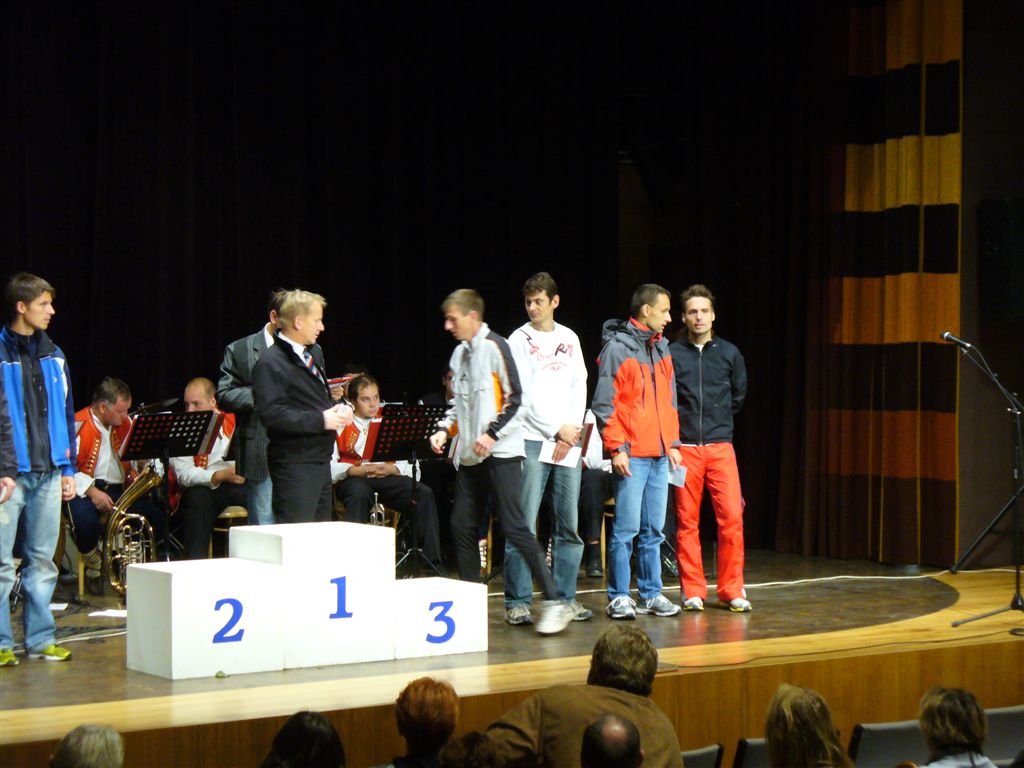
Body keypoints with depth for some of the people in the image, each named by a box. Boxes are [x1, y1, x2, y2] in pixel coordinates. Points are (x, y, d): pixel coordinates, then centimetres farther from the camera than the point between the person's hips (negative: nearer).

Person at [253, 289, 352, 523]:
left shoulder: (308, 356, 18)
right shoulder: (271, 364, -14)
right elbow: (272, 414, -25)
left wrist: (336, 410, 8)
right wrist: (320, 420, -22)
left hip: (320, 460, 10)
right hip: (294, 466, -10)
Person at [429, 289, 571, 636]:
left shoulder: (494, 347, -8)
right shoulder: (460, 353, 15)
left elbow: (514, 399, -11)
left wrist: (492, 433, -18)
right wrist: (444, 428, 9)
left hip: (500, 452, -8)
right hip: (469, 455, 8)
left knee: (514, 526, -12)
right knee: (462, 526, 7)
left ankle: (555, 602, -9)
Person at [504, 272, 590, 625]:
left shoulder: (570, 339, 15)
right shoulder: (520, 340, 2)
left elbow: (579, 387, 11)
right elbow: (522, 395, -5)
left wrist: (572, 429, -4)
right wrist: (557, 430, -8)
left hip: (568, 441, 4)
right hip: (532, 440, -4)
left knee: (568, 525, 5)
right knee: (523, 525, -7)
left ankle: (565, 598, 11)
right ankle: (518, 602, -4)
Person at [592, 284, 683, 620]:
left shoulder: (661, 348, 17)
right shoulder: (617, 347, -6)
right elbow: (603, 403, -9)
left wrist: (673, 443, 16)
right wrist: (617, 447, -13)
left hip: (660, 454, 7)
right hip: (631, 454, -7)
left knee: (654, 529, 9)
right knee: (625, 529, -6)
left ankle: (651, 593, 16)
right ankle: (619, 597, 0)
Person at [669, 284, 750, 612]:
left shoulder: (729, 354, 8)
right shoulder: (672, 354, 1)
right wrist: (677, 427, 8)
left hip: (721, 446, 1)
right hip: (684, 447, -1)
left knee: (732, 516, -6)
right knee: (687, 521, 2)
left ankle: (732, 589, 3)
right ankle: (693, 591, 9)